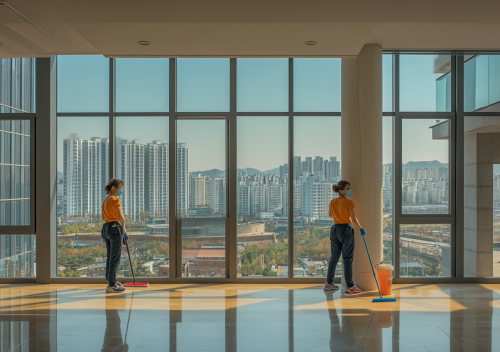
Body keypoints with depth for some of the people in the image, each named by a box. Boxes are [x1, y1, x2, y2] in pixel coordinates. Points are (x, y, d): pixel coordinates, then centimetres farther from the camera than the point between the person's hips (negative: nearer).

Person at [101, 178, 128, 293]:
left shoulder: (105, 200, 15)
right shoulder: (115, 200, -12)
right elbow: (121, 217, -17)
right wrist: (123, 229, -4)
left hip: (106, 228, 9)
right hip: (115, 228, -9)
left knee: (109, 257, 16)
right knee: (115, 258, -4)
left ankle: (111, 281, 26)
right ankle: (112, 285, -2)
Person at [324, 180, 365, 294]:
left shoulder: (333, 202, 4)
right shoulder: (349, 202, -14)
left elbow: (329, 214, 19)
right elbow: (354, 219, -14)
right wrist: (361, 228, -2)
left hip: (335, 229, 6)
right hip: (346, 230, -6)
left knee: (334, 257, 14)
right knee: (347, 259, -1)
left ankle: (328, 283, 19)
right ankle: (349, 286, 2)